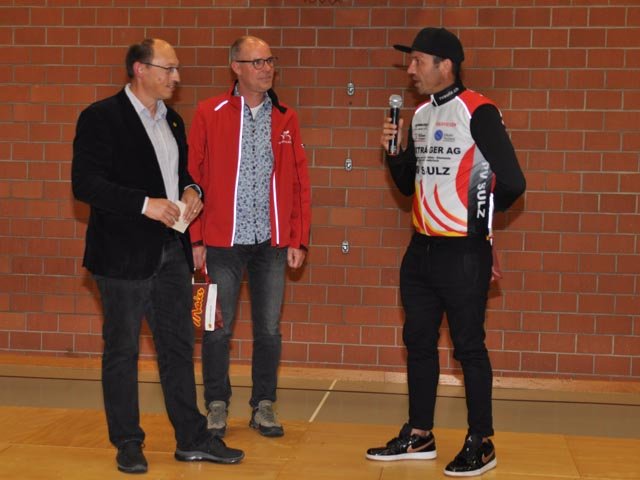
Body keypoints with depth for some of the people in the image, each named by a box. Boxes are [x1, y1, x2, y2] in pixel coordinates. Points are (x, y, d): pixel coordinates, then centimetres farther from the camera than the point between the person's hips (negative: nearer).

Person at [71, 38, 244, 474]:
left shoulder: (173, 121, 13)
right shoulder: (101, 118, -9)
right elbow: (85, 183, -16)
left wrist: (190, 190, 1)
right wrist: (145, 204, -22)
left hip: (172, 250, 7)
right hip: (125, 254, -7)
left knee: (179, 346, 11)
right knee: (122, 351, 5)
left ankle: (192, 438, 20)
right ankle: (128, 443, 17)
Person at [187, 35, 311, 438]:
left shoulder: (286, 119, 7)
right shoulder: (209, 114, -2)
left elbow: (300, 182, 7)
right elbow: (193, 177, -3)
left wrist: (299, 239, 1)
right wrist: (195, 239, -6)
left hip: (272, 242, 2)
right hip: (222, 241, -2)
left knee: (269, 330, 8)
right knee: (218, 329, 5)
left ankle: (264, 406, 22)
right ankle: (217, 406, 21)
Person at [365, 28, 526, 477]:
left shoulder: (478, 112, -13)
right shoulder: (420, 114, 10)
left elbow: (512, 182, -15)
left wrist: (476, 217, 2)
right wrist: (395, 151, 0)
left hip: (463, 253, -8)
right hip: (422, 249, 8)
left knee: (469, 345, 1)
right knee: (419, 341, 13)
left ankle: (481, 443, 14)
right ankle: (419, 436, 25)